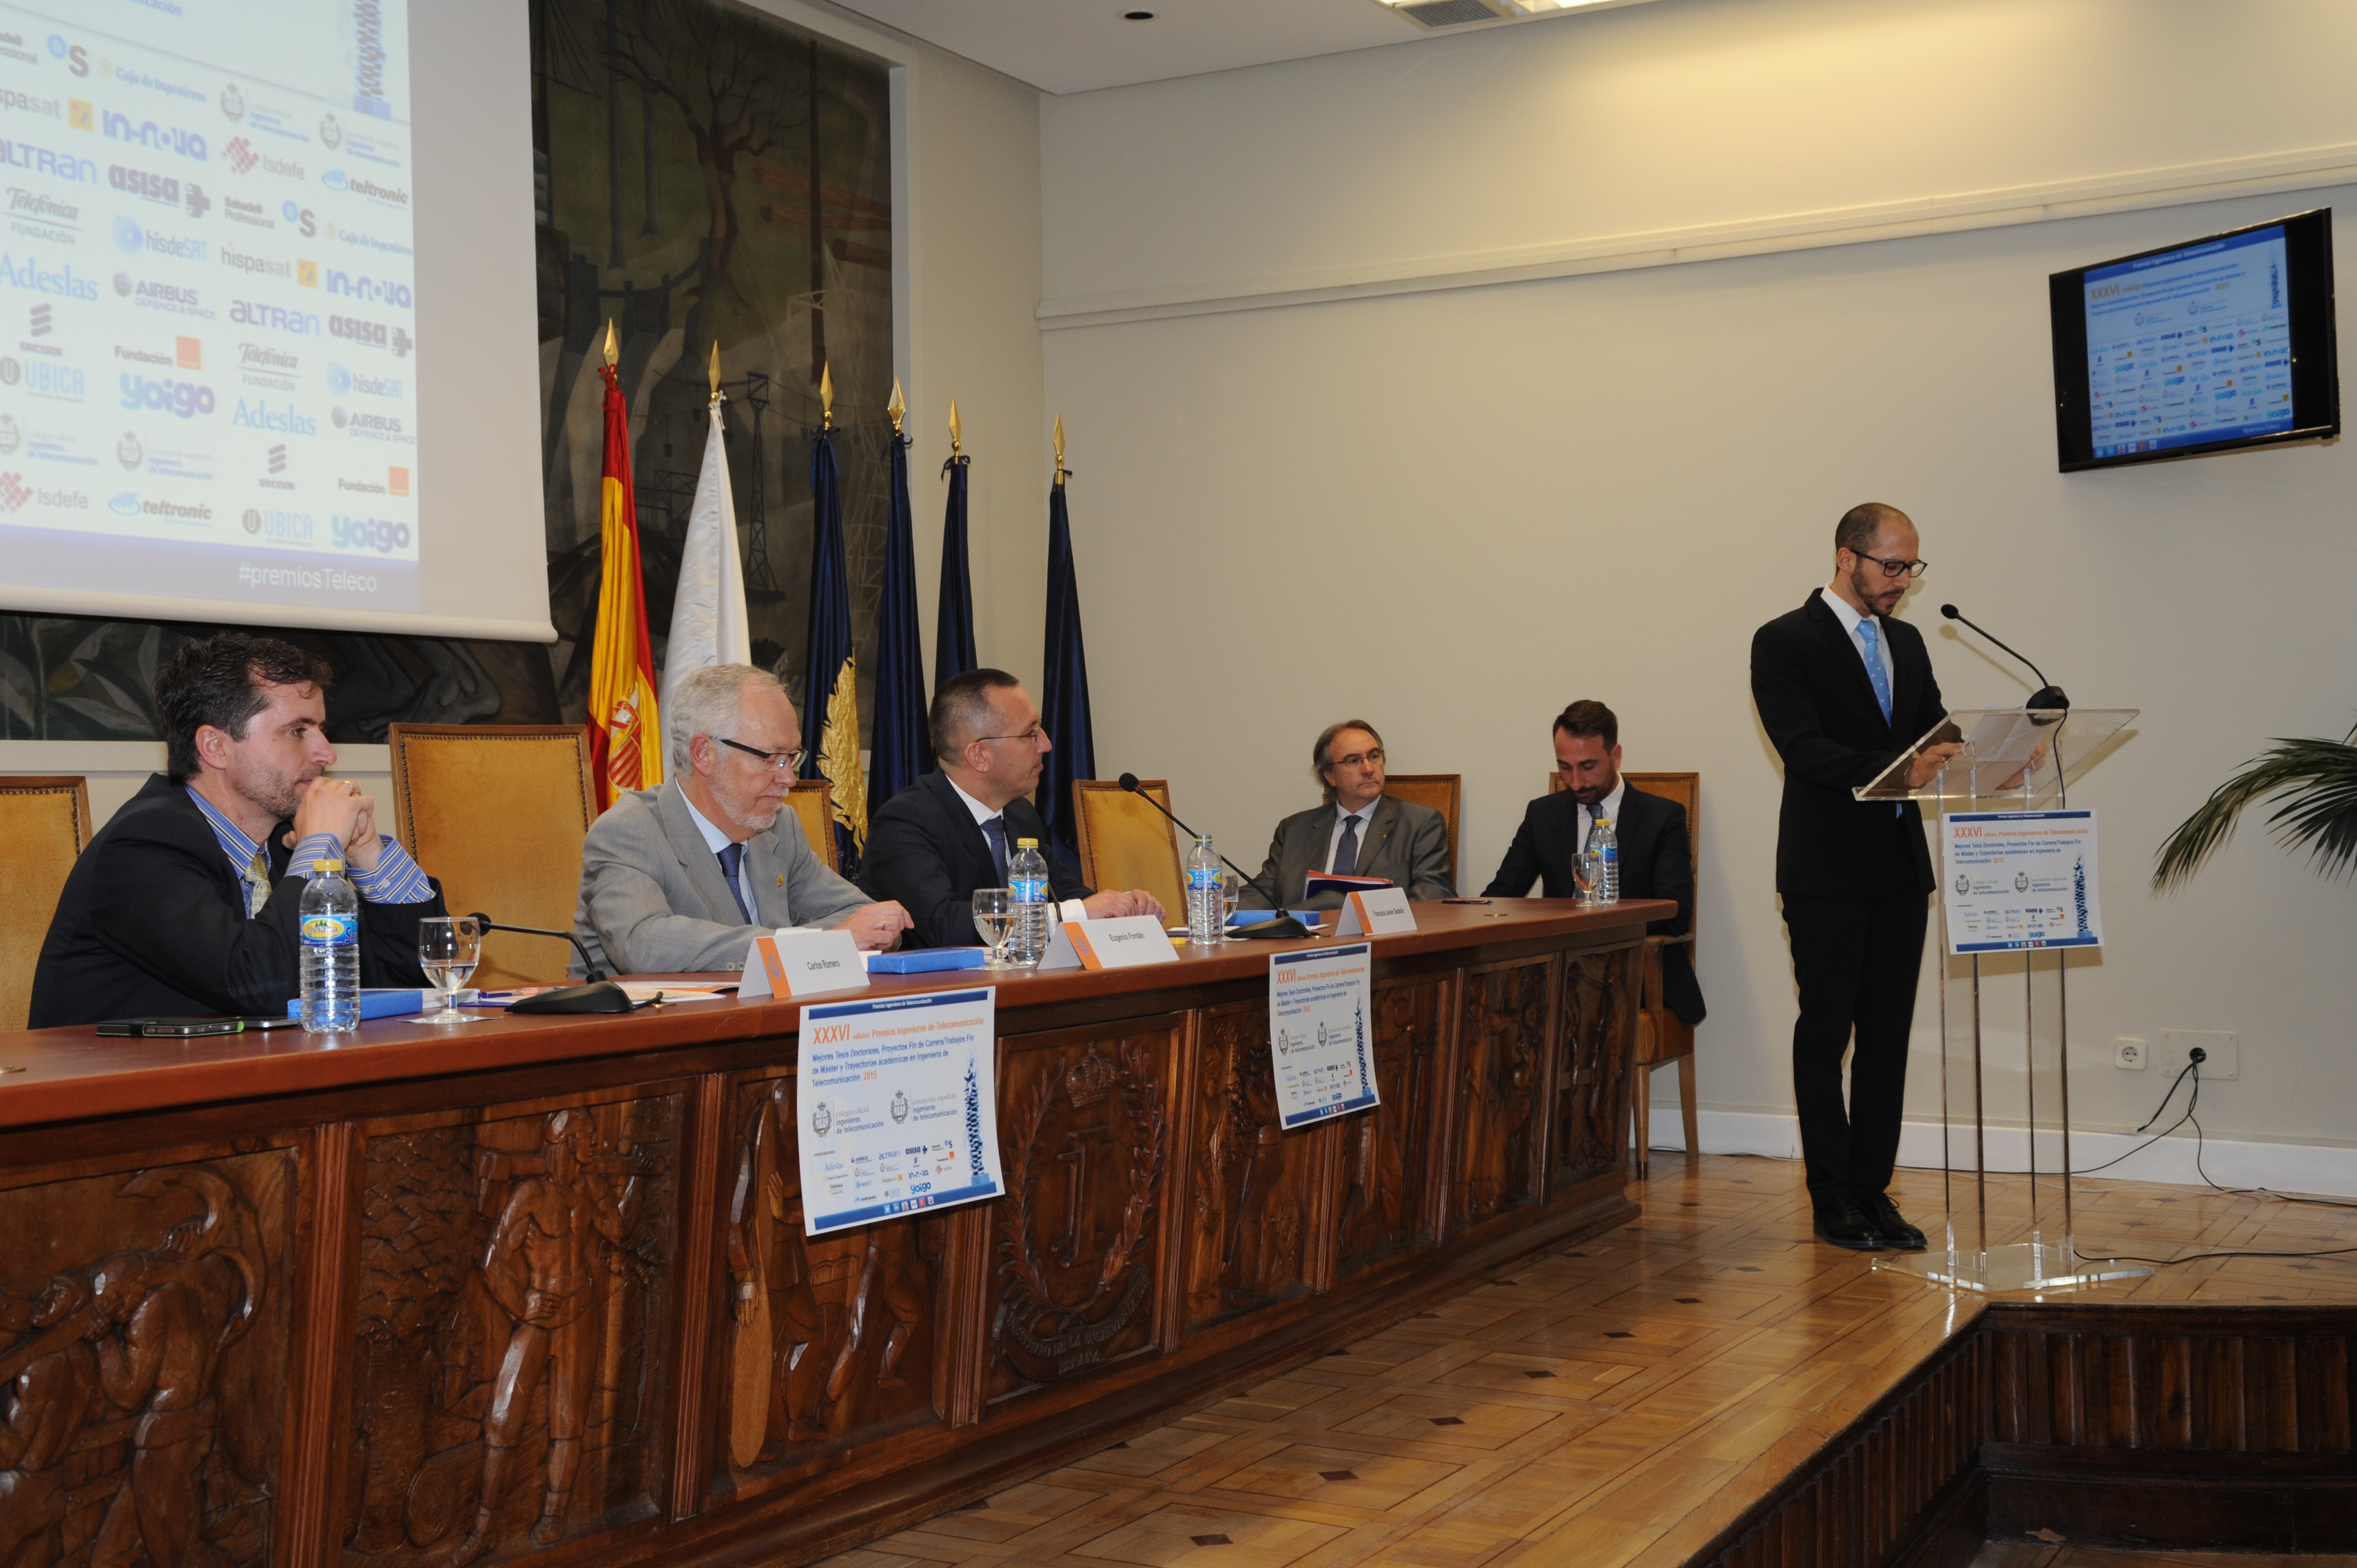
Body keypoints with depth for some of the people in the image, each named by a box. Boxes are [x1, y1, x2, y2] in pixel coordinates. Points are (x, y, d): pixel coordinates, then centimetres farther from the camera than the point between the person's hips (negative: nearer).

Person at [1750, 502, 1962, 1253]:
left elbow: (1935, 735, 12)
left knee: (1888, 1032, 8)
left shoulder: (1907, 643, 16)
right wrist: (1893, 770, -31)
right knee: (1825, 1030, 0)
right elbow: (1805, 749, -18)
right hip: (1827, 872, -7)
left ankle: (1873, 1191, 15)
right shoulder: (1785, 642, -7)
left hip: (1901, 866, 7)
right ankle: (1833, 1199, 8)